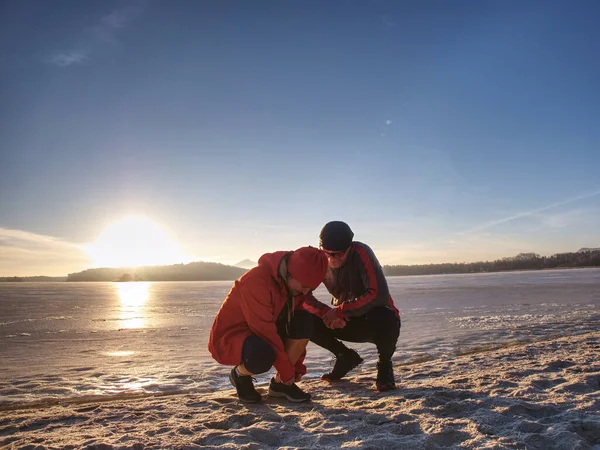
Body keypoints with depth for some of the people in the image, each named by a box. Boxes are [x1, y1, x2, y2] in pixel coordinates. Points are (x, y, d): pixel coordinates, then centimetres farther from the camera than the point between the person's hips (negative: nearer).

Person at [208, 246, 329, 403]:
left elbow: (296, 324, 6)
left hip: (262, 334, 7)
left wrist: (297, 364, 4)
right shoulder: (256, 280, -30)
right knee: (262, 356, -39)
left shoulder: (293, 284, -5)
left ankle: (280, 384, -2)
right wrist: (286, 370, -22)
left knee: (304, 322, -16)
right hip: (228, 338, -7)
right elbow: (264, 330, -30)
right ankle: (240, 374, -2)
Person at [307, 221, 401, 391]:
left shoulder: (361, 253, -26)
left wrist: (340, 310, -30)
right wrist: (328, 313, -27)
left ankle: (384, 364, -5)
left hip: (374, 316, -4)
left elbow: (380, 295, -34)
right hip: (345, 322, 4)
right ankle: (346, 357, 8)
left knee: (384, 319, -39)